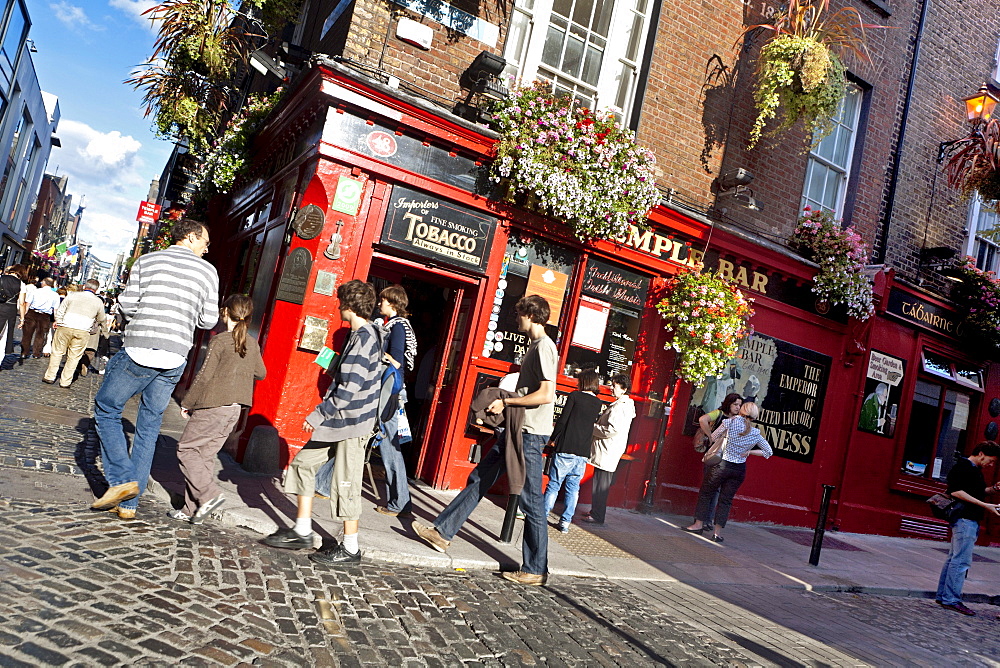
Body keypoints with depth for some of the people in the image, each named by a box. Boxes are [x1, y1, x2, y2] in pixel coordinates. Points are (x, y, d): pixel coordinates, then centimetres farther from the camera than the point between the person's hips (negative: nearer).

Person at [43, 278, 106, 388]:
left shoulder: (72, 295, 6)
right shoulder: (98, 302, 7)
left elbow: (59, 311, 9)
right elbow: (101, 320, 19)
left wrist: (59, 323, 22)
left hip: (65, 328, 0)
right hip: (83, 332, 0)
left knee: (57, 352, 15)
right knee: (74, 357, 8)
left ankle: (50, 377, 21)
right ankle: (65, 381, 12)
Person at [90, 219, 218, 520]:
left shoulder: (146, 260, 5)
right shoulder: (208, 271, 5)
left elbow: (127, 304, -1)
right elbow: (209, 320, 5)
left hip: (139, 352, -2)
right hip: (175, 359, 2)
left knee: (106, 410, 16)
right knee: (149, 427, 10)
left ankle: (122, 479, 1)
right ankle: (129, 503, 14)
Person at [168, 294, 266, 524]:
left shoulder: (220, 340, -12)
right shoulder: (252, 344, 7)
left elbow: (204, 376, -12)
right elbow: (261, 374, 20)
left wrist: (187, 403, -2)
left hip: (213, 406, -7)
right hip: (235, 409, 7)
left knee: (186, 449, 5)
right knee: (206, 455, 12)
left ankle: (209, 494, -6)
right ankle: (192, 509, 15)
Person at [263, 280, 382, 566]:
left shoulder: (363, 338, -18)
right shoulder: (364, 334, 13)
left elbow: (349, 388, -24)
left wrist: (318, 415, -16)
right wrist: (322, 414, 16)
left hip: (352, 422, -10)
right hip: (341, 419, 10)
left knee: (345, 484, -1)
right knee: (303, 462, 13)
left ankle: (350, 548, 12)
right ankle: (302, 531, 22)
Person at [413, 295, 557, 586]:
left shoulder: (544, 346, -13)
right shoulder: (534, 346, 17)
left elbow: (546, 394, -22)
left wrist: (506, 401, -15)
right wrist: (505, 400, 8)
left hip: (530, 434, -10)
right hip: (517, 430, 10)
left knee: (531, 501, -3)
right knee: (478, 480, 12)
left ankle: (536, 570, 8)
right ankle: (442, 532, 21)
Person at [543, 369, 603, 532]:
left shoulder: (575, 396, -5)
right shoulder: (599, 403, 9)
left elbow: (562, 420, -8)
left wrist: (554, 439, 2)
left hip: (566, 449, -4)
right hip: (583, 452, 4)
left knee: (554, 485, 3)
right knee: (573, 487, 11)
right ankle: (565, 522, 11)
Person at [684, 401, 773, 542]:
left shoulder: (731, 422, -10)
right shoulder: (756, 434, 1)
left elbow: (713, 437, -3)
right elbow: (769, 452, 12)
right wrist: (749, 452, 10)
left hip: (723, 466, -3)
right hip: (740, 470, 3)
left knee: (705, 493, 12)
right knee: (726, 500, 10)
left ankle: (699, 524, 14)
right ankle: (717, 532, 9)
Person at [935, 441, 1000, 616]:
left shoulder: (974, 470, 20)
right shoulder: (962, 467, -11)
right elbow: (956, 492, -19)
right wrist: (985, 506, -20)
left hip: (971, 520, 11)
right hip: (965, 518, -11)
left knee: (954, 558, 12)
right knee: (961, 560, -9)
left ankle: (942, 595, 18)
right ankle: (951, 599, -5)